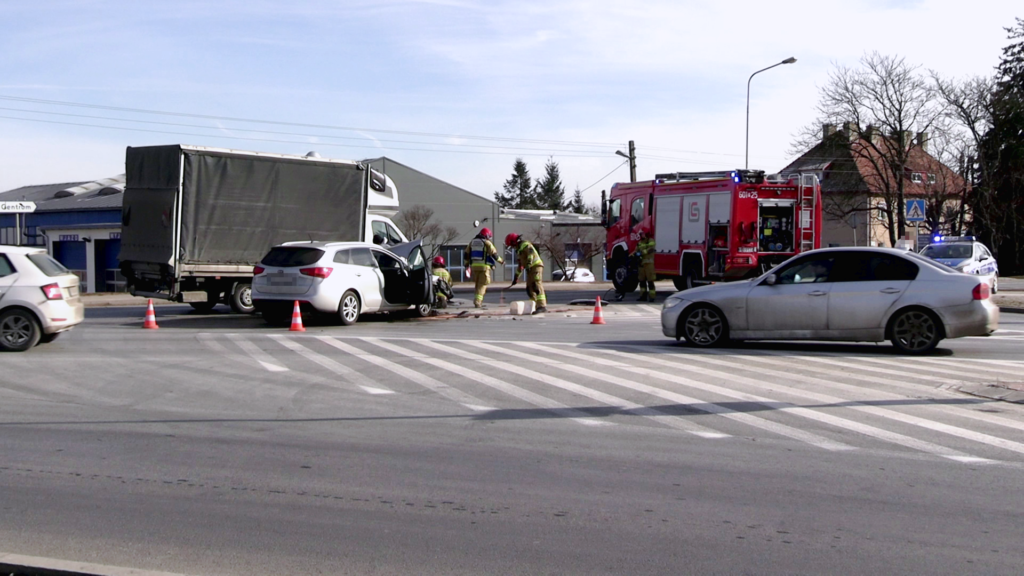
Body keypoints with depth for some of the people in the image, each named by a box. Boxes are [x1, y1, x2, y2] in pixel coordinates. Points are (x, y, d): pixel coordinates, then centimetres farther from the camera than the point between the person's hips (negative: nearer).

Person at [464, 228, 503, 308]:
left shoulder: (472, 242, 13)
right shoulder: (487, 243, -3)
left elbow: (467, 254, 13)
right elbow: (494, 254, -5)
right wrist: (501, 261, 10)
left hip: (474, 266, 5)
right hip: (484, 266, -5)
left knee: (477, 284, 17)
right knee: (482, 285, -2)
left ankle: (478, 301, 15)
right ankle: (477, 302, -11)